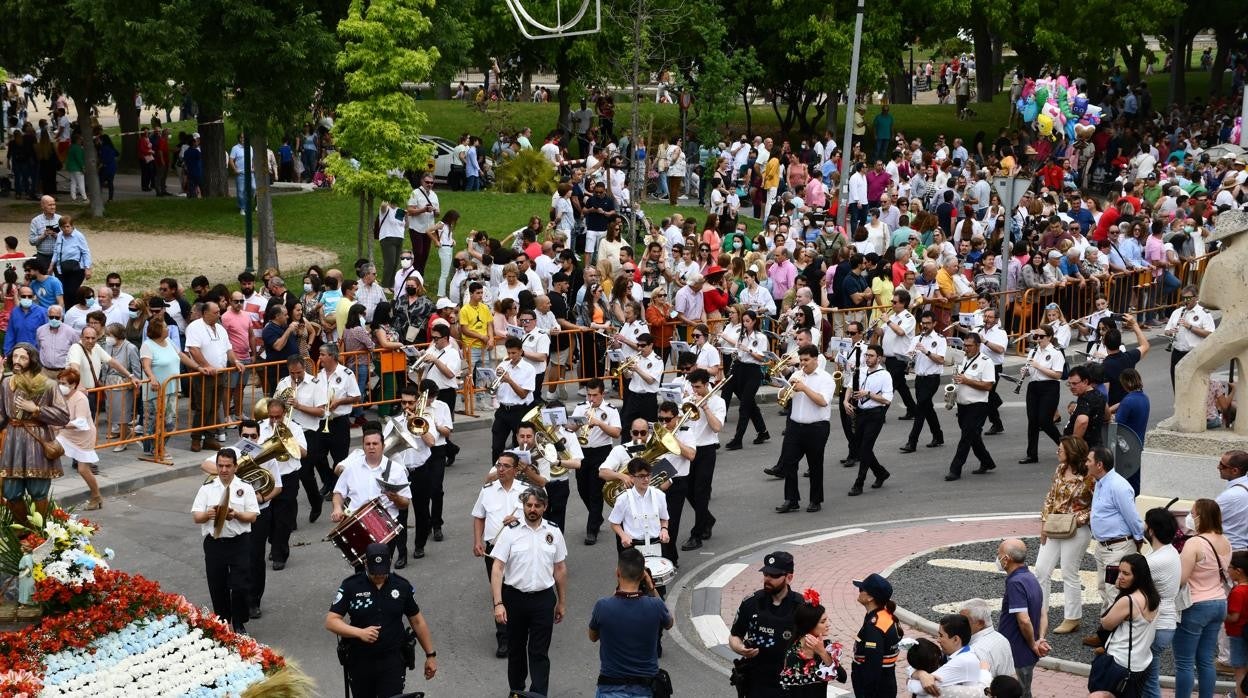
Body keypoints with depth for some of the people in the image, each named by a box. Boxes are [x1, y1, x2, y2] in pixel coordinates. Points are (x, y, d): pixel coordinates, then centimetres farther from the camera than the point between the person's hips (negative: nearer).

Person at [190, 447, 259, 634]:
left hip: (239, 543, -1)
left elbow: (253, 516, -2)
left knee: (240, 586, -5)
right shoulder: (207, 488, 6)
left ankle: (239, 623, 11)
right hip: (214, 543, 1)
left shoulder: (245, 488, 4)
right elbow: (196, 517, 1)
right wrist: (208, 514, -21)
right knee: (217, 587, 8)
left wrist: (236, 514, -20)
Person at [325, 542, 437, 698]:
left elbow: (417, 622, 9)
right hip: (359, 662, 1)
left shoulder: (402, 586, 0)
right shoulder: (350, 586, -6)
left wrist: (430, 655, 9)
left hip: (392, 661, -1)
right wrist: (360, 633, -25)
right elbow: (331, 621, -10)